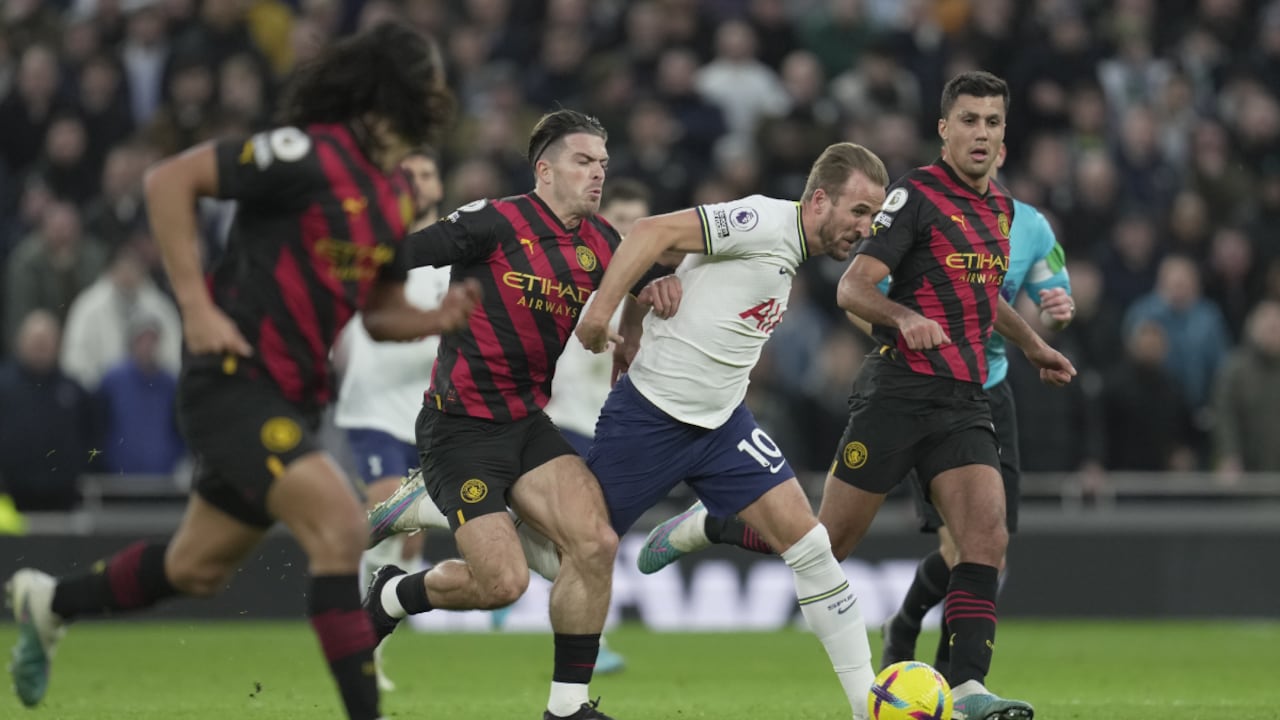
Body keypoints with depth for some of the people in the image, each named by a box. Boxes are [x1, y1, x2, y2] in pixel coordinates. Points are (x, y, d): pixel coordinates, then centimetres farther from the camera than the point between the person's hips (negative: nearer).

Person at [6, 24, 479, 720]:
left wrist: (439, 318, -3)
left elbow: (378, 313, 19)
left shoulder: (395, 198, 9)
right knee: (339, 524, -24)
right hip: (233, 381, -9)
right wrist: (196, 304, -19)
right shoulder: (307, 154, -17)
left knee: (196, 570, 19)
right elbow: (170, 179, -16)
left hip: (289, 398, 9)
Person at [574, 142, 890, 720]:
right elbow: (656, 232, -24)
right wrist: (601, 311, -26)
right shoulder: (766, 222, -17)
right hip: (649, 418, -8)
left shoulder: (793, 252, 10)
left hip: (722, 423, 8)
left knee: (808, 543, -7)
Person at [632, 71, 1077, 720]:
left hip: (965, 403, 6)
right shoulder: (917, 193, -8)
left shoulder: (1000, 207, 16)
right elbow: (852, 287, -15)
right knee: (827, 542, -1)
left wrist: (1032, 345, 39)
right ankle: (706, 526, 23)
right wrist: (906, 318, -32)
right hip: (898, 391, -6)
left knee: (986, 537, -13)